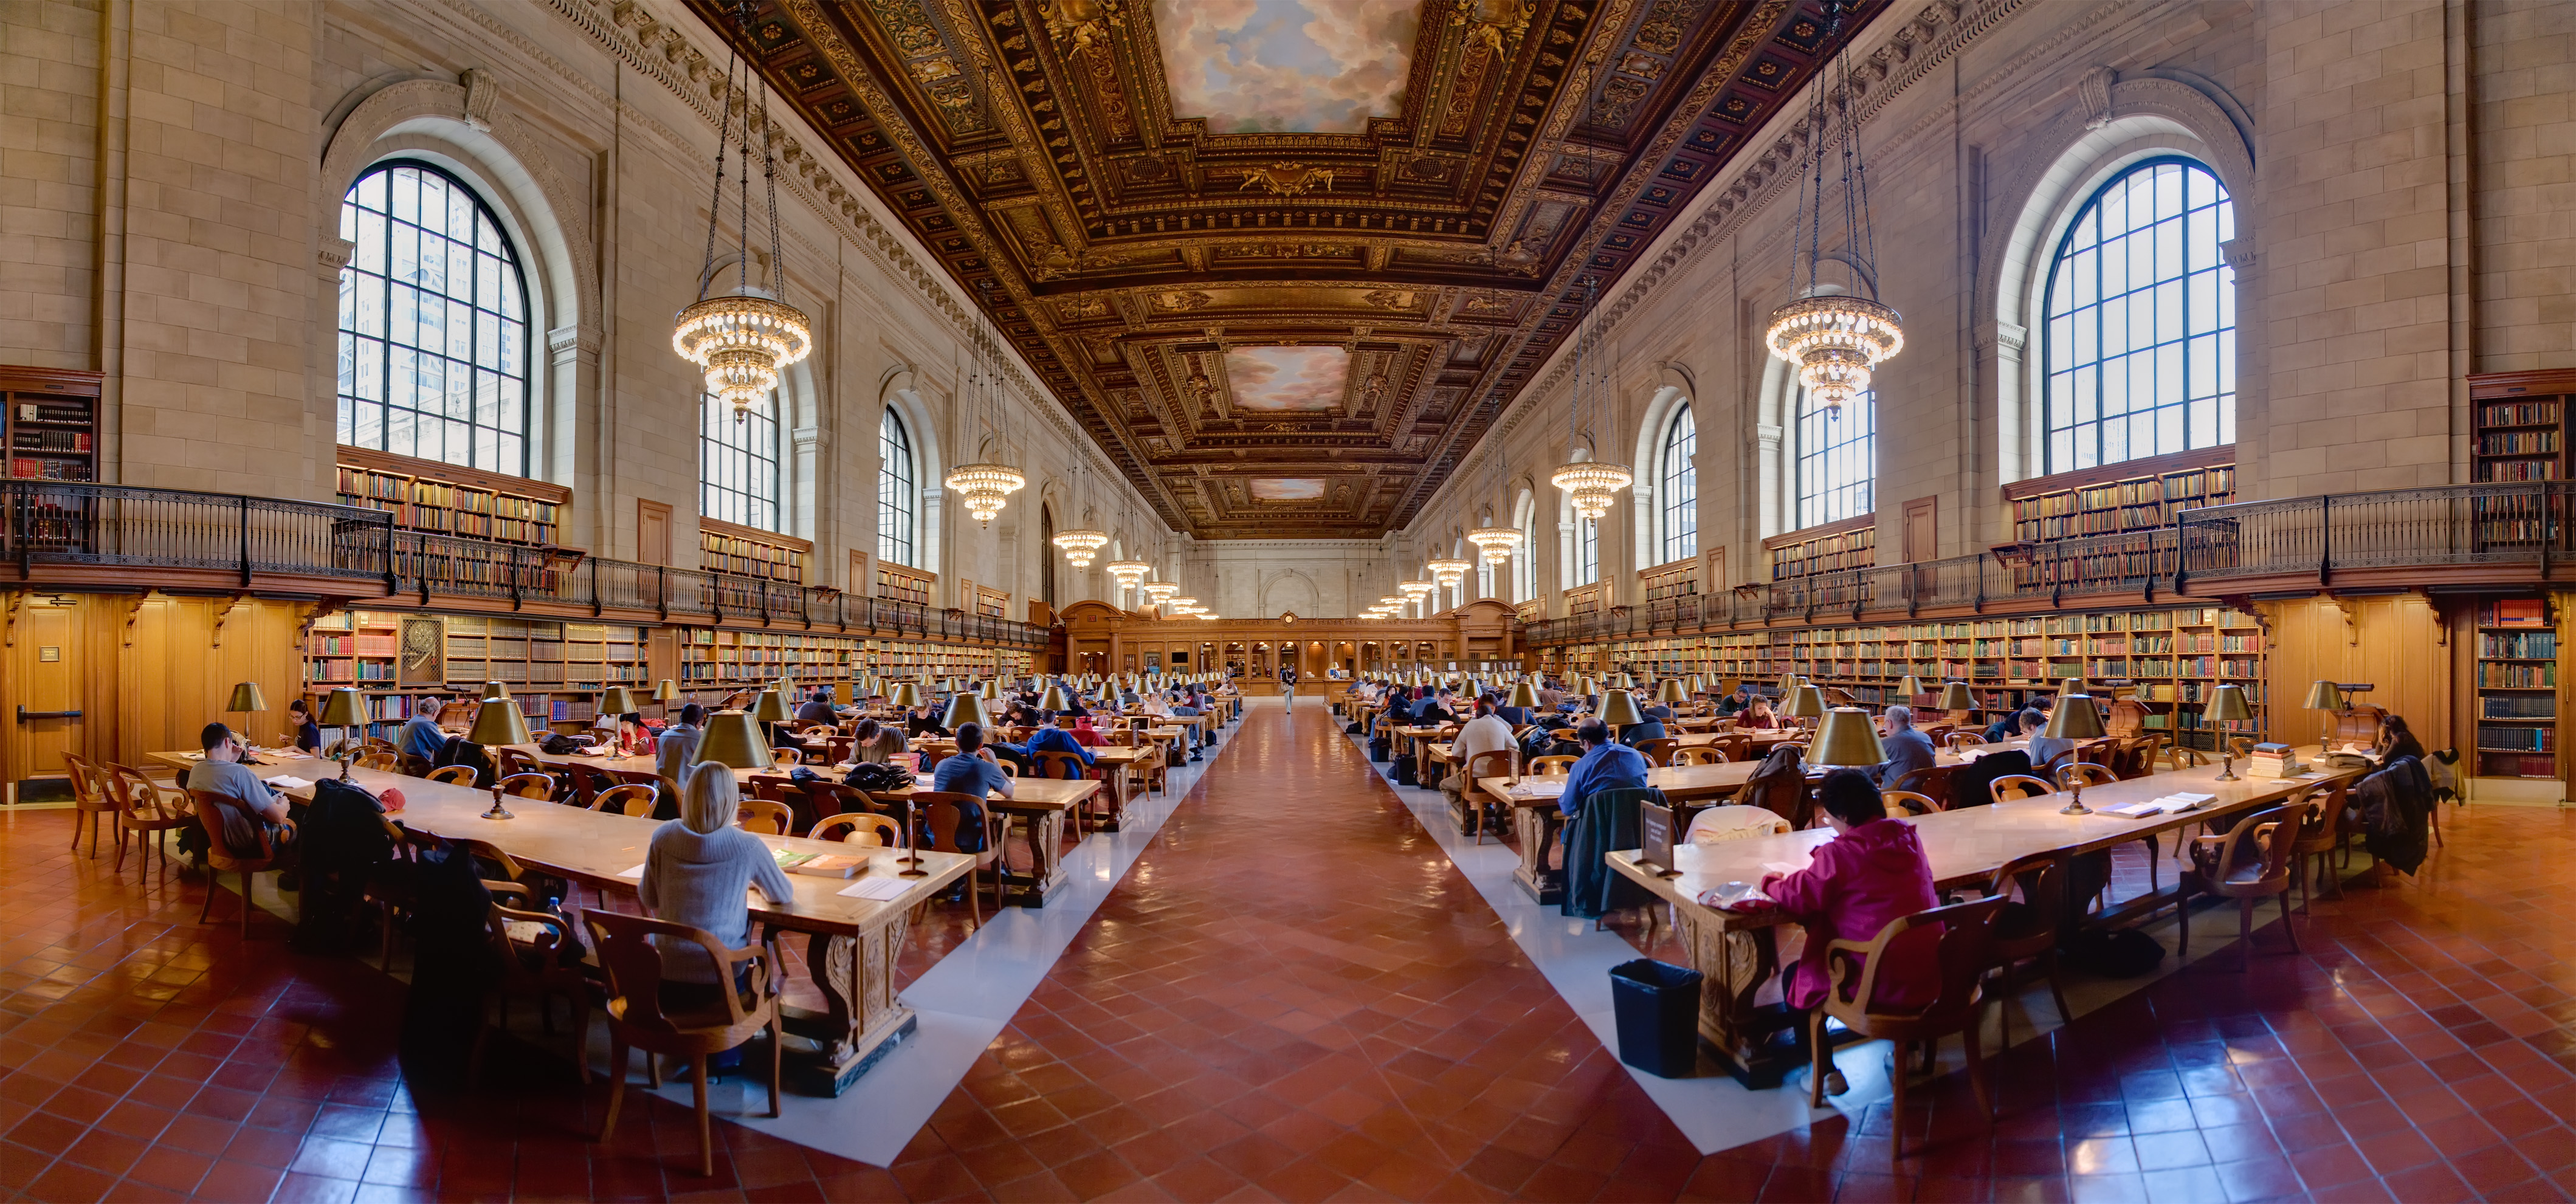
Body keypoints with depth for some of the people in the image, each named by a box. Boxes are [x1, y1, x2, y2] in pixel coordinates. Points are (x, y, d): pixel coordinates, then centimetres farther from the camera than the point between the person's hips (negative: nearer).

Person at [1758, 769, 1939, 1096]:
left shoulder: (1840, 853, -20)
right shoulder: (1907, 836, 2)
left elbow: (1800, 898, -12)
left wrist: (1771, 882, 9)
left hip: (1885, 983, -7)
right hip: (1930, 975, 8)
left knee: (1795, 977, 15)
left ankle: (1824, 1072, 18)